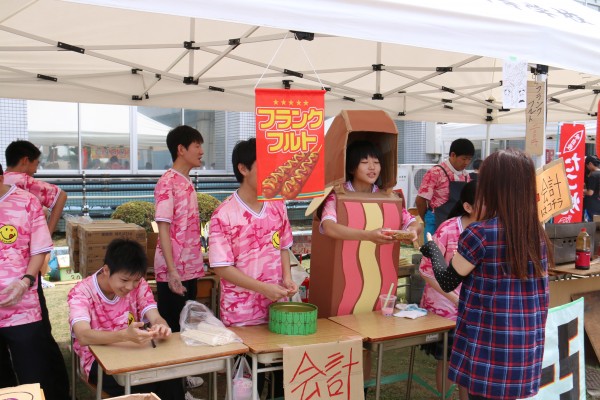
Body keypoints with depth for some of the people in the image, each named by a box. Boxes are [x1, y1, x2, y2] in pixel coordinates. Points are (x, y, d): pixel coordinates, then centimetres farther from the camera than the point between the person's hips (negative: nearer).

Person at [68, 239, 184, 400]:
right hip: (98, 360, -3)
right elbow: (83, 336, -30)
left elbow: (156, 318, -12)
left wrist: (161, 327, -38)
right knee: (141, 386, -32)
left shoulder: (139, 286, -1)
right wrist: (125, 335, -48)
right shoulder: (81, 293, -14)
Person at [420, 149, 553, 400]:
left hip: (488, 352, -5)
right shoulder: (539, 234, 1)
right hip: (527, 353, 6)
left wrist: (430, 247, 11)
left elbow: (447, 282, -5)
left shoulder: (480, 233, -17)